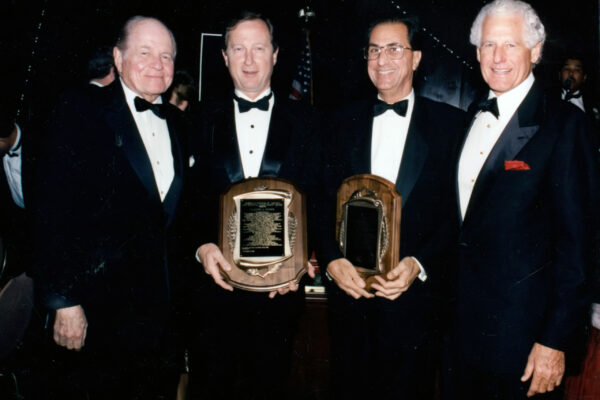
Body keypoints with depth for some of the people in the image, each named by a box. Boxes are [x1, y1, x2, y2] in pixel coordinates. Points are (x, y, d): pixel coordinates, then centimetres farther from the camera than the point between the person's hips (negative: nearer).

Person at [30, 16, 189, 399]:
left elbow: (177, 214, 11)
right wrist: (64, 301, -16)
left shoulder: (176, 123, 10)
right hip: (95, 314, -5)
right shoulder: (80, 111, -7)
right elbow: (52, 210, -13)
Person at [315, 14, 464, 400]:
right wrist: (332, 259, -9)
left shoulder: (450, 123, -1)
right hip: (348, 287, 3)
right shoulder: (345, 121, 8)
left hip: (415, 292, -2)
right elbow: (325, 201, 5)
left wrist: (419, 264, -15)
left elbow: (457, 210, -5)